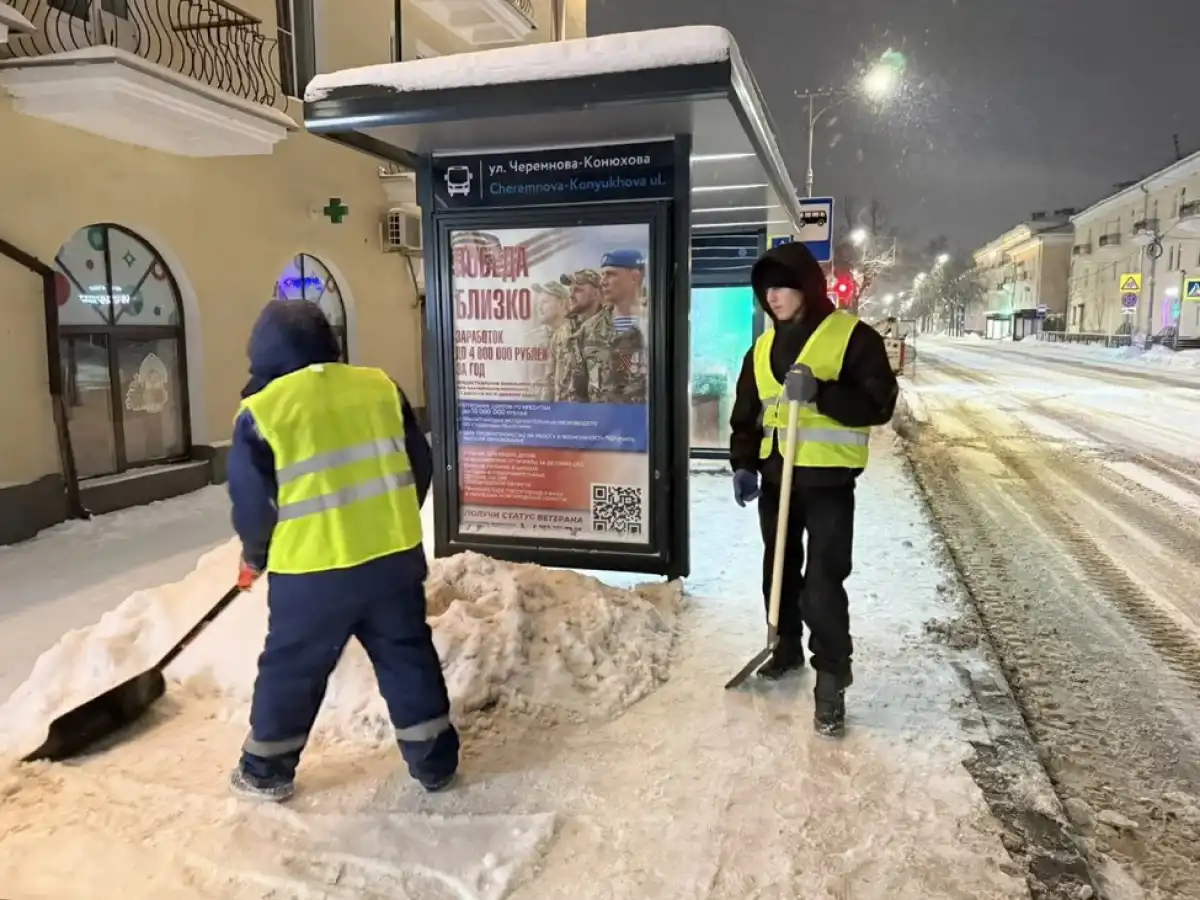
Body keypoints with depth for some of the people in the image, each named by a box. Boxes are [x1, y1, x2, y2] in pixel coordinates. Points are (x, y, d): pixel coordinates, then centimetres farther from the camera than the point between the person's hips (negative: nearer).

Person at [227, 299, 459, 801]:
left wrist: (255, 556, 17)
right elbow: (420, 468, 9)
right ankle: (435, 763, 24)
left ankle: (266, 771, 32)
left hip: (312, 571, -3)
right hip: (395, 558, 3)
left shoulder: (261, 411, -6)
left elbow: (251, 503, -3)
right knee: (407, 657, 16)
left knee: (291, 669, 16)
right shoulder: (380, 388, 4)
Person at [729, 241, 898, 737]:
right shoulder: (762, 347, 11)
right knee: (779, 569, 17)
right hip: (775, 475, 6)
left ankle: (831, 680, 4)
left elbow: (879, 403, -14)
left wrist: (820, 394, -26)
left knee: (823, 581, -8)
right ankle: (787, 647, 36)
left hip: (829, 479, -6)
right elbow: (746, 414, 15)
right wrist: (743, 464, 4)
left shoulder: (853, 337, -8)